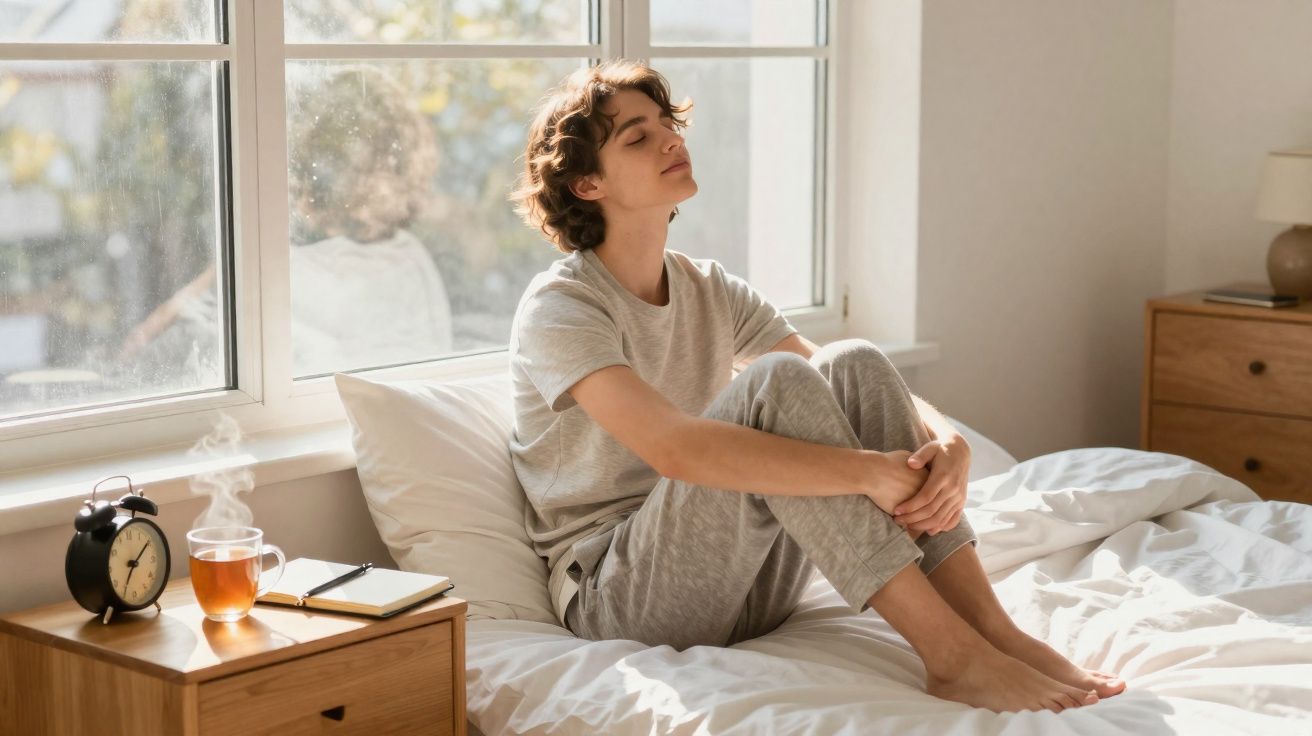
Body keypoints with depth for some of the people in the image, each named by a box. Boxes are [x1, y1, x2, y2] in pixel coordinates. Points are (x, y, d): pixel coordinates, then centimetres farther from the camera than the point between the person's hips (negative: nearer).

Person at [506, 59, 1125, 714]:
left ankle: (995, 631, -19)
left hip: (741, 585, 7)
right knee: (775, 381, -28)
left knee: (854, 365, -13)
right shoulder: (557, 308, -13)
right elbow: (674, 447, -30)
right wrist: (869, 471, -32)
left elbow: (851, 391, 3)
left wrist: (948, 443, -19)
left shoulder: (710, 291, 10)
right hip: (618, 602, -7)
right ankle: (953, 658, -30)